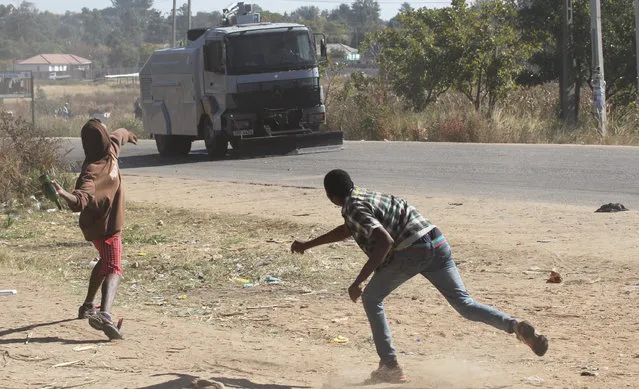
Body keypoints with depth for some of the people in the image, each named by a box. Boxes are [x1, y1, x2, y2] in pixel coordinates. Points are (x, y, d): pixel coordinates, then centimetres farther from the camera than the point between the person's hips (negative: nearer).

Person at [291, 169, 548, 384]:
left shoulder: (354, 209, -2)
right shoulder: (362, 196, 26)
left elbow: (384, 241, -18)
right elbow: (348, 230, 46)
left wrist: (358, 282, -16)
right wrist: (308, 245, 54)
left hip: (411, 251, -8)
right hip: (437, 243, 8)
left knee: (371, 299, 13)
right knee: (464, 303, 7)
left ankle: (390, 367, 10)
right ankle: (515, 326, -17)